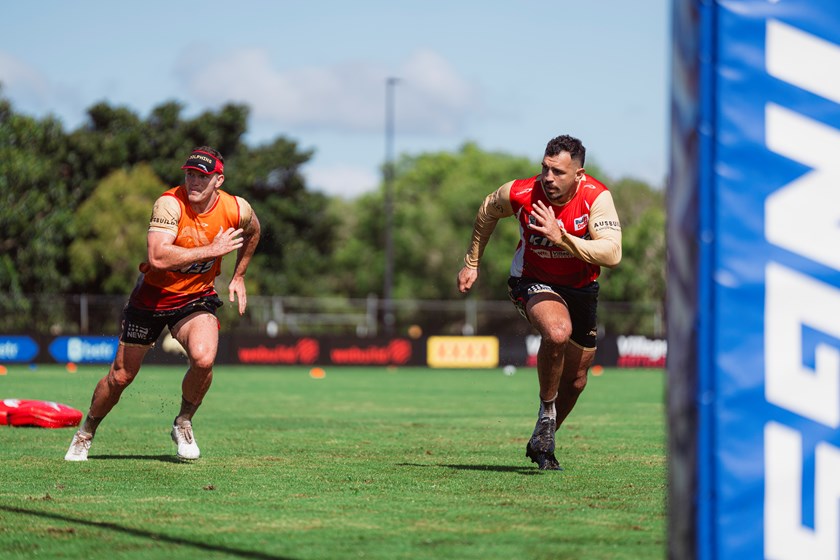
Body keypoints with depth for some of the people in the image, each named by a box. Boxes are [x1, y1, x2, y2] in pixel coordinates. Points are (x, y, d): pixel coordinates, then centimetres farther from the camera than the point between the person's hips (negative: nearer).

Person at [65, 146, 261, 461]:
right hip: (152, 295, -2)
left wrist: (238, 276, 16)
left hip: (196, 298, 2)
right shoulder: (170, 204, -24)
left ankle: (183, 424, 1)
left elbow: (252, 231, 16)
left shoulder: (237, 210, -11)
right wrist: (212, 250, -34)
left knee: (203, 359, -27)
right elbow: (158, 258, -38)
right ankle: (85, 434, 32)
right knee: (121, 376, 5)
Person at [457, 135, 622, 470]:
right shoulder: (520, 194, -22)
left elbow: (612, 253, -37)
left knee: (575, 381, 12)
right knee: (557, 331, -36)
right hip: (533, 282, -2)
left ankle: (541, 442, 38)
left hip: (580, 288, 3)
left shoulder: (596, 197, -25)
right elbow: (487, 212, 2)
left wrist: (562, 237, -46)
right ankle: (546, 412, -13)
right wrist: (471, 263, 9)